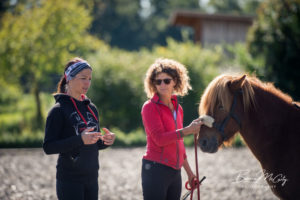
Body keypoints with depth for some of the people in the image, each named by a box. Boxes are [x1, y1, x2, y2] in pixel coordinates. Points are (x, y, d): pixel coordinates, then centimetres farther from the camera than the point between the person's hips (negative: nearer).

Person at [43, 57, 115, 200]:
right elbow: (48, 147, -14)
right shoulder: (59, 110, -8)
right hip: (69, 179, -7)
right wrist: (80, 139, -26)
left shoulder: (91, 108, 13)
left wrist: (105, 141, -2)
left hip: (91, 177, 7)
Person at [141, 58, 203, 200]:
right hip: (156, 170, -7)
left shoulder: (177, 108, 16)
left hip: (175, 172, 7)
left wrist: (189, 171, 26)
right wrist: (188, 130, -23)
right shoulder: (150, 107, -6)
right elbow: (159, 138, -17)